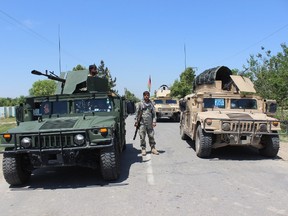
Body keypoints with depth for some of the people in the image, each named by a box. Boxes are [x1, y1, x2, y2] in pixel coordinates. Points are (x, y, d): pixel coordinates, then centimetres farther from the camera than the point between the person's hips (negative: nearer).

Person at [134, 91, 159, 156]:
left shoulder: (151, 104, 10)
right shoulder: (140, 104, 2)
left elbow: (154, 113, 10)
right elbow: (137, 113, 3)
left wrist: (154, 121, 0)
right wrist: (136, 121, -2)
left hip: (149, 123, 2)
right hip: (142, 123, -2)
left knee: (151, 136, 5)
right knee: (142, 137, -1)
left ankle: (153, 148, 14)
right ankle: (143, 149, 8)